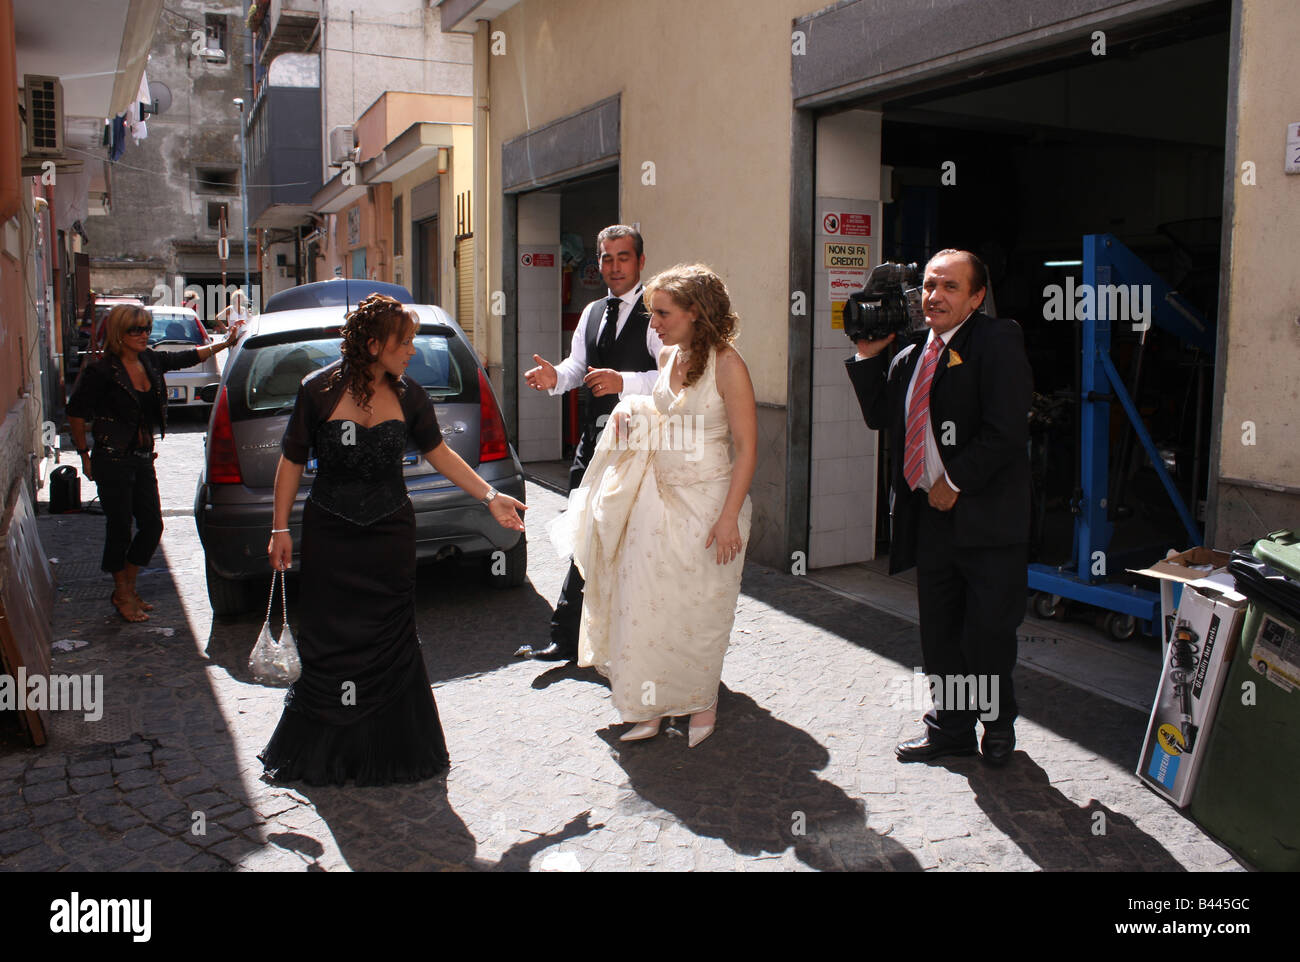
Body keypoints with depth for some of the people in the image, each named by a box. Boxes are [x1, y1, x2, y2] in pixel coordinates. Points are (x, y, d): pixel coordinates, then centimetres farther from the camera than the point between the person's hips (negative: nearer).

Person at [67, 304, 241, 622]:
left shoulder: (150, 361, 4)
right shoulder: (102, 369, -14)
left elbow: (188, 357, 19)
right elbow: (75, 413, -7)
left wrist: (224, 344, 14)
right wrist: (85, 455, -3)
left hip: (143, 459, 7)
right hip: (113, 461, -7)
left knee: (152, 526, 9)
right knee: (120, 529, 3)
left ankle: (127, 589, 27)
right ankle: (123, 595, 21)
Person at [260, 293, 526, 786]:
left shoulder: (408, 395, 0)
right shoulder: (319, 389, -8)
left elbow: (439, 453, 7)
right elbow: (292, 461, -2)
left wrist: (491, 497, 3)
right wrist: (280, 528, -2)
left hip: (390, 533, 2)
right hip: (328, 534, -2)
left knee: (389, 640, 7)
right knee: (329, 640, 7)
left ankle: (387, 750, 22)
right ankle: (321, 751, 25)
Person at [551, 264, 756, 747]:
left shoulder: (727, 364, -14)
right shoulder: (667, 358, 8)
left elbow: (746, 447, -15)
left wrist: (729, 516, -19)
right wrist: (637, 419, 2)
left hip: (707, 502, -6)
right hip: (658, 498, 7)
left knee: (698, 609, 6)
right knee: (646, 604, 6)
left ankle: (701, 704, 27)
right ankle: (652, 707, 20)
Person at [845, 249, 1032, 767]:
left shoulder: (997, 343, -9)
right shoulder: (911, 355, 13)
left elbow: (1005, 431, -17)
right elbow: (879, 415, 16)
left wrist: (955, 482, -13)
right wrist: (869, 356, 8)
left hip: (985, 515, -6)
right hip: (930, 514, 6)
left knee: (986, 634, 2)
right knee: (938, 631, 14)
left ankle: (998, 723, 29)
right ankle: (950, 728, 31)